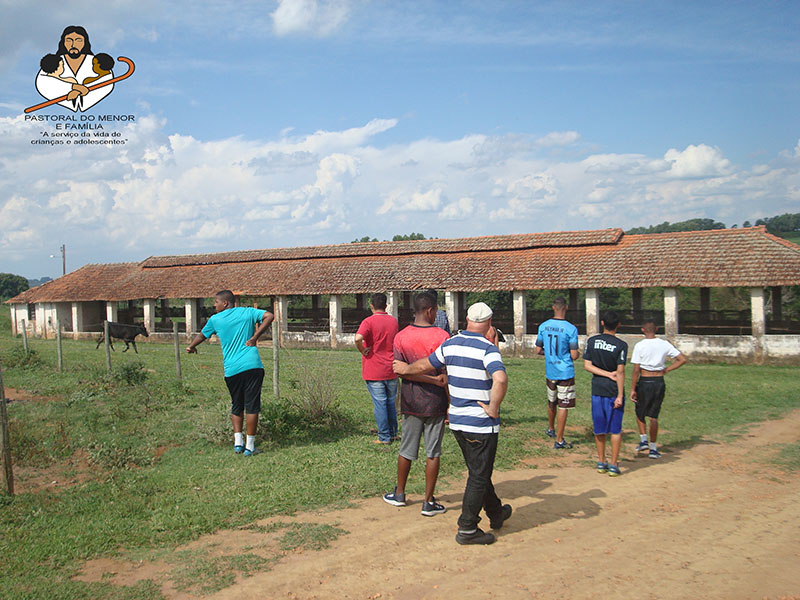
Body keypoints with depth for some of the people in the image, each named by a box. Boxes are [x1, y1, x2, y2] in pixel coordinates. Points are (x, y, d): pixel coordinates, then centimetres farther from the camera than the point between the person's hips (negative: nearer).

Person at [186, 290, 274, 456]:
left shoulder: (215, 319, 9)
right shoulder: (247, 312, 8)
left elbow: (202, 335, 25)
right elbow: (269, 316, -5)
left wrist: (191, 347, 45)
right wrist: (255, 337, -3)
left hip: (231, 370, 1)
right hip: (252, 366, -1)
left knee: (236, 407, 17)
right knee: (252, 406, 2)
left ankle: (238, 442, 11)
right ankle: (250, 445, 2)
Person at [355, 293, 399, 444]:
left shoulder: (369, 322, -13)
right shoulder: (393, 321, 6)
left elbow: (358, 338, -30)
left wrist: (362, 351, -15)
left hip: (374, 372, -5)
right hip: (391, 370, 5)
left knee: (379, 403, 1)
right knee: (391, 402, 18)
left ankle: (384, 437, 7)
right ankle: (393, 433, 25)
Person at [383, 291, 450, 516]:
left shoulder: (401, 337, -1)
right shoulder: (441, 336, -11)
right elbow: (447, 375, -12)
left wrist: (433, 380, -12)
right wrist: (443, 393, -3)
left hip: (410, 401, 3)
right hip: (434, 403, -3)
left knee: (406, 450, 16)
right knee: (433, 453, 5)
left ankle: (399, 494, 30)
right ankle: (428, 502, 10)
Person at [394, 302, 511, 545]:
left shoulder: (450, 345, 3)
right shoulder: (487, 348, -17)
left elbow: (425, 365, 17)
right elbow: (501, 379, -34)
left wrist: (405, 369, 37)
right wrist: (493, 408, -20)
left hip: (457, 421, 7)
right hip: (481, 424, -7)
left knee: (479, 471, 22)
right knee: (479, 476, 4)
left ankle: (495, 513, 38)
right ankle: (467, 529, 10)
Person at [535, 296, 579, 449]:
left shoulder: (543, 326, -1)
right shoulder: (571, 329, -15)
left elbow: (538, 350, 5)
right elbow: (574, 355, -14)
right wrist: (576, 352, 8)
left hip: (549, 372, 5)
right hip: (565, 373, -5)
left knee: (551, 402, 23)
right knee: (563, 406, 1)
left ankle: (551, 429, 43)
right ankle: (559, 440, 4)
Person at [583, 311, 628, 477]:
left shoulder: (592, 341, 0)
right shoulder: (621, 345, -10)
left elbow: (587, 365, -4)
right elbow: (620, 371, -13)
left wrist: (608, 374, -5)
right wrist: (620, 396, -11)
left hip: (597, 389, 3)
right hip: (614, 390, -3)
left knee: (599, 428, 13)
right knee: (616, 430, 5)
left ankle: (601, 462, 20)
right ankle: (613, 465, 7)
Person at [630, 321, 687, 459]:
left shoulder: (639, 346, -10)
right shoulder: (664, 344, 0)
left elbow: (636, 370, -11)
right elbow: (682, 360, 1)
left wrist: (632, 389, -7)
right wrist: (666, 370, 4)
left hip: (644, 382, -3)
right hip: (659, 382, 3)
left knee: (640, 413, 18)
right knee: (654, 416, 11)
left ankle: (643, 440, 6)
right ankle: (653, 448, 12)